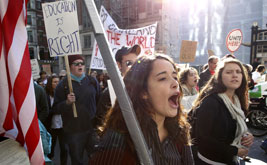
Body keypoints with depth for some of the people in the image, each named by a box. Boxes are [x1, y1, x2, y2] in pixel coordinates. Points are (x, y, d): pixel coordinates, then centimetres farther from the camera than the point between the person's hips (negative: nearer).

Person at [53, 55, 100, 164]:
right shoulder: (63, 85, -3)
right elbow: (55, 109, -3)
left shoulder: (92, 81, 3)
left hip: (92, 127, 2)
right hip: (73, 131, -1)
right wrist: (67, 102, -21)